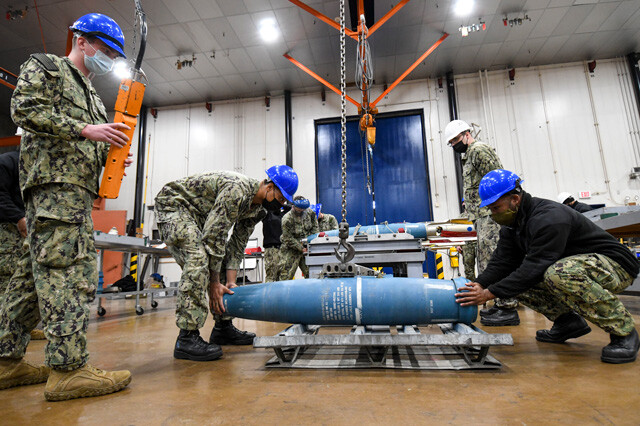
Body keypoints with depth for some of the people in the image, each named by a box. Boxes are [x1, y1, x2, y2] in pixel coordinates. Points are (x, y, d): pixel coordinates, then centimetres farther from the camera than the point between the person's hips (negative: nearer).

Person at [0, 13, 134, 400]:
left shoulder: (91, 94, 31)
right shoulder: (45, 66, 8)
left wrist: (110, 156, 9)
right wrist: (85, 130, -14)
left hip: (76, 187, 9)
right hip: (53, 181, -9)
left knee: (37, 272, 8)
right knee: (71, 269, -17)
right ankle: (68, 368, -16)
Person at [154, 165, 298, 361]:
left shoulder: (258, 209, -3)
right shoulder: (237, 191, -32)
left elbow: (237, 246, 1)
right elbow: (214, 238, -31)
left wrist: (230, 281, -8)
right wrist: (214, 284, -25)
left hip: (200, 216, 9)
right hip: (173, 204, -9)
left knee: (219, 263, 4)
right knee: (199, 258, -27)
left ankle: (223, 327, 11)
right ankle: (187, 338, -23)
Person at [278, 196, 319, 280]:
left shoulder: (309, 212, -2)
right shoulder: (287, 219, -17)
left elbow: (315, 227, 12)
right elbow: (288, 239, -14)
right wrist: (301, 248, -15)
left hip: (306, 247, 4)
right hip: (291, 250, -4)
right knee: (286, 276, -7)